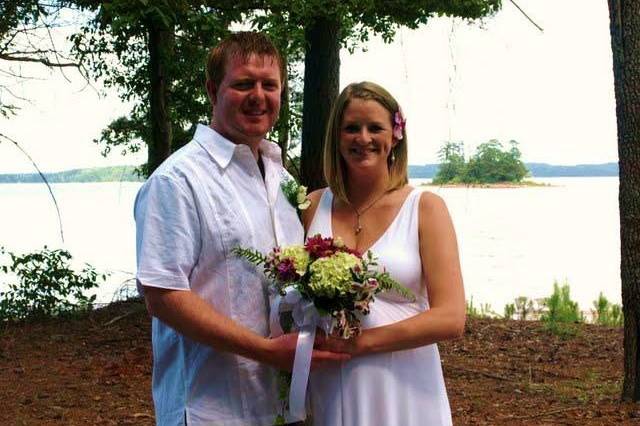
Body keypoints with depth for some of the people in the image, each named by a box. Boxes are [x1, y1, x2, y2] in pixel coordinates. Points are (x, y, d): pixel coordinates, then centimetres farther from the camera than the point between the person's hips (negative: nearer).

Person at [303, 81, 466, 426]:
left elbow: (450, 318, -12)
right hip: (327, 390, 2)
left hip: (402, 389, -2)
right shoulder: (313, 206, 2)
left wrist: (357, 343, -18)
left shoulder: (425, 208, -5)